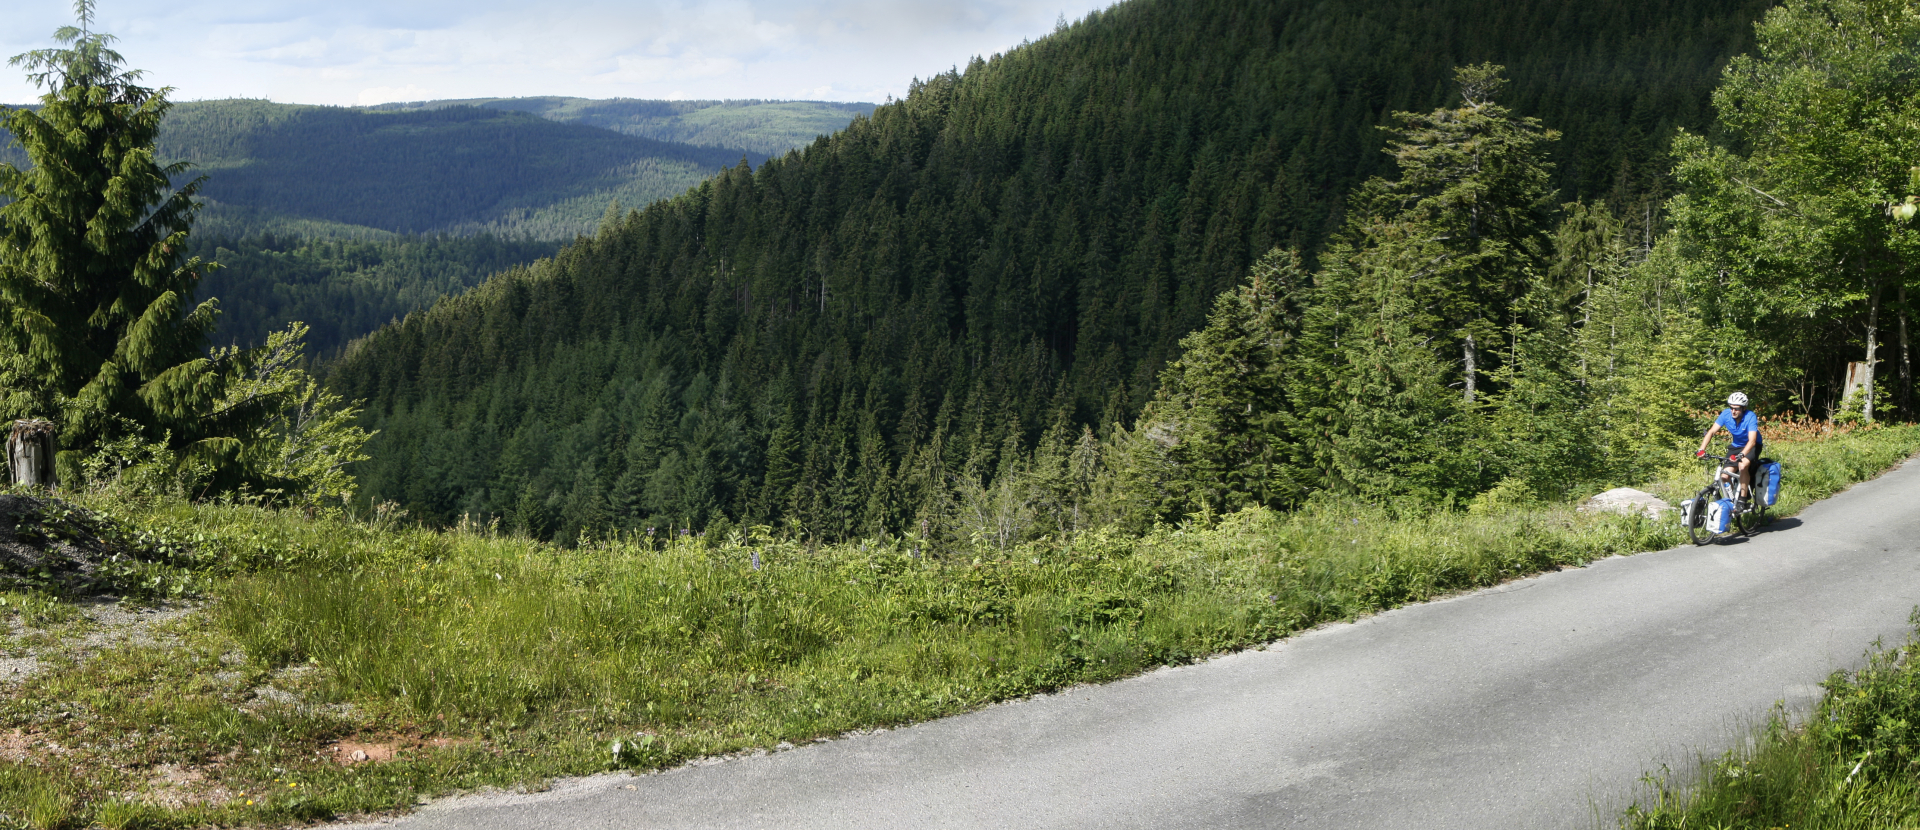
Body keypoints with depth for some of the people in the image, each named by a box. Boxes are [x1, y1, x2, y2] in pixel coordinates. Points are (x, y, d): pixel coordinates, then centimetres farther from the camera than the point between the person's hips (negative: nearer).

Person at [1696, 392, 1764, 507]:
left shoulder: (1750, 417, -29)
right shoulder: (1726, 414, -17)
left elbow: (1752, 441, -37)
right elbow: (1711, 432, -18)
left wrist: (1741, 455, -53)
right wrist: (1701, 449, -32)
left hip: (1752, 446, -4)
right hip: (1736, 446, 4)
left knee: (1743, 465, -33)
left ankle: (1743, 499, -21)